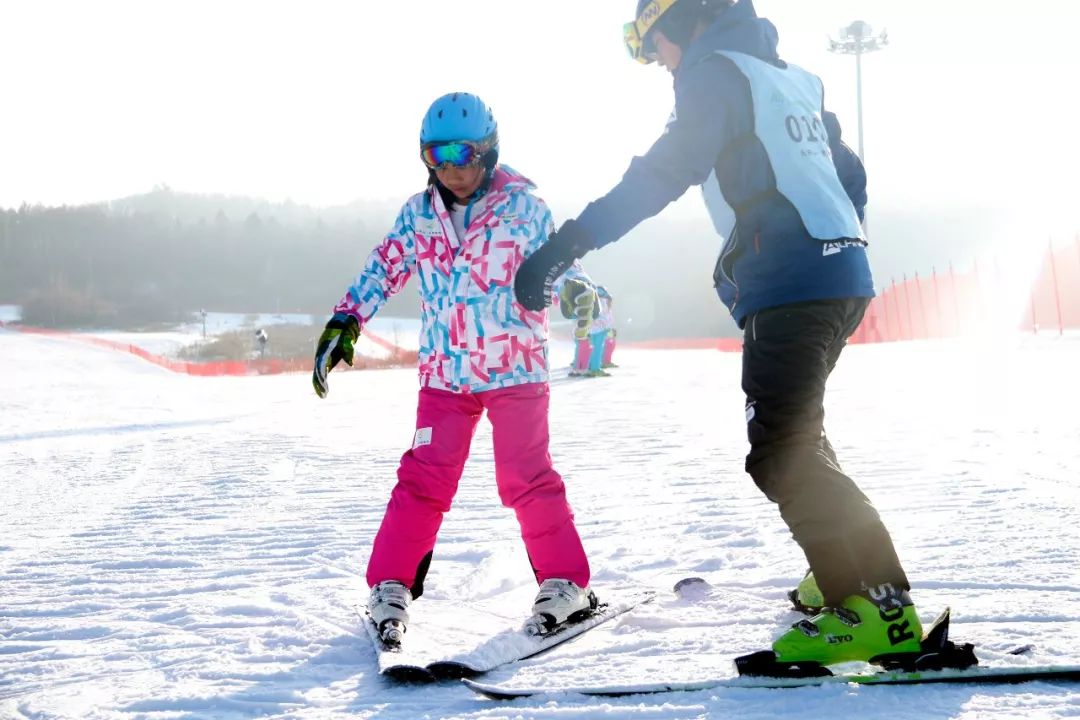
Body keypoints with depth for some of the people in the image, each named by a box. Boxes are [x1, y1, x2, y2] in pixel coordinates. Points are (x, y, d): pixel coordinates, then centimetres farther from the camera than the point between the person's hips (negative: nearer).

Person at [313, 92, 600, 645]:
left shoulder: (522, 207, -6)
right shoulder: (419, 213, 5)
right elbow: (383, 268, 12)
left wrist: (576, 289, -31)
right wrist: (345, 322, 7)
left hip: (516, 369, -3)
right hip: (444, 372, 3)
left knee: (527, 479, -4)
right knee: (423, 478, 0)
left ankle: (565, 581, 9)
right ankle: (391, 587, 9)